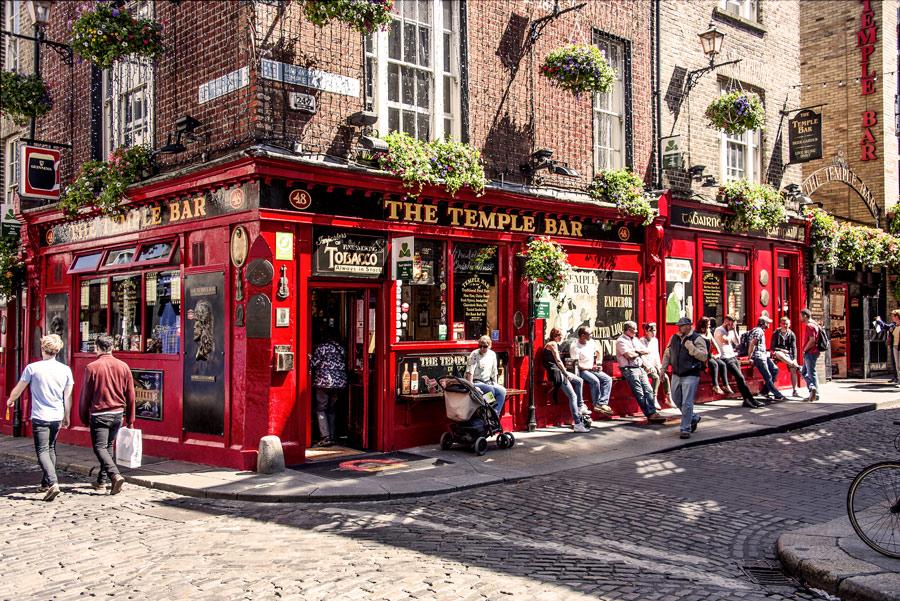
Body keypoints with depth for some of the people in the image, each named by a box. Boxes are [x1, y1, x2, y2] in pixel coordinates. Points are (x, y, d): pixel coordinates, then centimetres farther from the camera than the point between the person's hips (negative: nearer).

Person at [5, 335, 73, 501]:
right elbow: (68, 396, 6)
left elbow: (18, 389, 6)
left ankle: (53, 483, -22)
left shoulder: (32, 368, -7)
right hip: (57, 417, 4)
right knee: (51, 450, 18)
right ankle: (46, 484, 25)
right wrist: (66, 417, 18)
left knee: (42, 451, -5)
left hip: (40, 417, -4)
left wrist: (10, 400, 28)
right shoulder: (65, 370, 1)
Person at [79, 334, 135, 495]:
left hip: (99, 414, -4)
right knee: (108, 446, 18)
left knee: (100, 448, -2)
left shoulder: (91, 367, -9)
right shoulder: (123, 366, 2)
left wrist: (84, 417, 9)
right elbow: (130, 395, 6)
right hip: (118, 414, 4)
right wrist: (130, 420, 14)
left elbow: (85, 395, -4)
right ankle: (102, 480, 22)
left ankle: (115, 475, -22)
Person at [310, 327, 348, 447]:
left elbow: (314, 363, -7)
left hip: (324, 382, -5)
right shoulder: (341, 348, 9)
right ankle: (332, 437, 13)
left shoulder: (321, 347, -7)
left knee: (320, 409, 2)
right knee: (331, 410, 15)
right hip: (340, 382, 5)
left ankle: (326, 437, -9)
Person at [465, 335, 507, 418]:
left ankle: (495, 414, -24)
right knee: (490, 390, -34)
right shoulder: (474, 354, -6)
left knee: (502, 390, -23)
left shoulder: (492, 354, 10)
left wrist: (495, 384, 7)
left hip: (488, 382, 6)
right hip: (476, 382, -5)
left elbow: (494, 372, 17)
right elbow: (470, 372, -11)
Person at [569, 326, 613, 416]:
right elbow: (577, 365, -17)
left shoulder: (591, 342, 5)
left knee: (608, 379, -13)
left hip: (593, 369, 7)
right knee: (595, 381, -32)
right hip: (581, 370, -7)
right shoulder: (574, 347, -15)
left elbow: (598, 352, 24)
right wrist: (591, 368, -17)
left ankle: (602, 403, -21)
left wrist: (598, 364, 9)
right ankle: (597, 404, -17)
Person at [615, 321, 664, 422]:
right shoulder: (621, 341, -5)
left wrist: (636, 350, -5)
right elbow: (629, 355, -17)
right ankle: (650, 414, -12)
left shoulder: (636, 339, 20)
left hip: (640, 368, 8)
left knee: (648, 390, -5)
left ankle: (653, 412, -10)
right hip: (629, 369, -8)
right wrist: (640, 352, 1)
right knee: (639, 393, -11)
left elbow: (647, 351, 14)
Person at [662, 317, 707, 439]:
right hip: (676, 375, 7)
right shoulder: (674, 338, 8)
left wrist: (692, 348, -27)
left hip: (690, 376, -6)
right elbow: (667, 354, 17)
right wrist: (663, 369, 14)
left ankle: (686, 429, 2)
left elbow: (704, 356, -16)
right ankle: (694, 418, 35)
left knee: (687, 403, -7)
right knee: (677, 400, 14)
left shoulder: (697, 339, -9)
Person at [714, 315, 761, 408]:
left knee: (739, 378, -7)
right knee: (740, 377, -17)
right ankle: (751, 399, -16)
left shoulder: (730, 331, 19)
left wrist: (734, 330, 8)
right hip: (725, 358, -8)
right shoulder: (719, 330, -6)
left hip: (733, 357, 8)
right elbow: (726, 341, -21)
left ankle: (746, 400, -12)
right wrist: (729, 330, -6)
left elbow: (737, 342, 15)